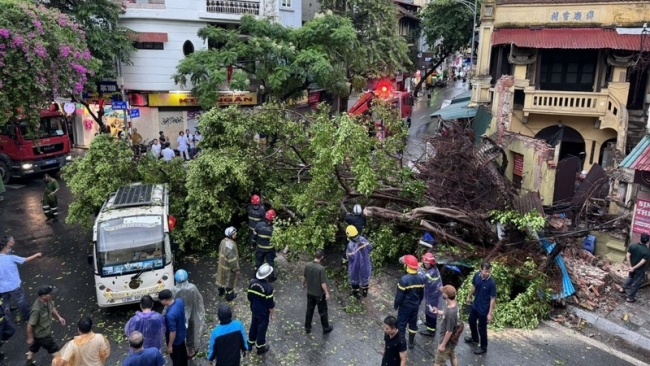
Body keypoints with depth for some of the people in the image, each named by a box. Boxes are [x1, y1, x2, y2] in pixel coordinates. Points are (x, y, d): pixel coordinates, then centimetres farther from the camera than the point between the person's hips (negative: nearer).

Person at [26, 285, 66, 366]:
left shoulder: (48, 300, -17)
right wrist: (30, 338, -14)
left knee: (34, 348, 31)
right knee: (55, 350, 11)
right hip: (42, 334, -8)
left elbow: (52, 308, 8)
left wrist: (58, 317, 2)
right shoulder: (37, 309, -40)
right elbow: (30, 325, -27)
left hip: (45, 331, 8)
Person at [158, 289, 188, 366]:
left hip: (175, 339, -8)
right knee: (182, 352, 31)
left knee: (176, 357, 19)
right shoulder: (179, 301, -18)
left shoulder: (170, 314, -41)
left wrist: (170, 345, -15)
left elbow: (173, 332, -29)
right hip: (182, 334, 8)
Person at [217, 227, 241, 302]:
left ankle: (221, 291, 51)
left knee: (222, 278, 29)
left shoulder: (223, 241, -8)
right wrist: (236, 270, -19)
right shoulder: (230, 246, -37)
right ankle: (229, 296, 34)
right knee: (229, 281, 14)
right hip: (229, 267, -8)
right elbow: (232, 260, -31)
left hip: (222, 264, 9)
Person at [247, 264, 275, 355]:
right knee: (262, 329, 14)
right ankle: (260, 347, 32)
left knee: (253, 326, 25)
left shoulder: (252, 283, -13)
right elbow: (270, 303, -21)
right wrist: (272, 314, -6)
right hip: (264, 312, -5)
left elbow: (249, 297, 1)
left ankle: (250, 343, 43)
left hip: (254, 309, 5)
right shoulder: (268, 287, -30)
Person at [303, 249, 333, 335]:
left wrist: (303, 284, 24)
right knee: (323, 311, 14)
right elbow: (323, 283, -23)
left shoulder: (307, 265, -11)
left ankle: (307, 328, 33)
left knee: (309, 310, 21)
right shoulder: (321, 268, -28)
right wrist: (327, 293, -10)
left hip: (310, 292, 5)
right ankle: (326, 328, 29)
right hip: (319, 294, -5)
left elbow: (304, 277, 5)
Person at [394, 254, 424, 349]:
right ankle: (411, 343, 33)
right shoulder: (420, 278, -9)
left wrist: (395, 305, -4)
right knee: (413, 323, 20)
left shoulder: (404, 279, -28)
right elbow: (422, 294, 4)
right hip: (415, 305, 6)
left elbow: (399, 295, -20)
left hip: (405, 306, -5)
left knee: (401, 324, 11)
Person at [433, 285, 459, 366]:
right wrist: (438, 312, -2)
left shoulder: (451, 312, -37)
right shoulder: (454, 304, -10)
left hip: (447, 340, -9)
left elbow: (449, 331, -28)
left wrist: (443, 345, -17)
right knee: (452, 356, 28)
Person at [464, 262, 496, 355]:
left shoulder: (491, 283, -29)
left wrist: (490, 313, -19)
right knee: (471, 321, 26)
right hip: (475, 305, 7)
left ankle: (483, 347, 32)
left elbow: (493, 299, -21)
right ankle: (475, 338, 53)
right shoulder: (477, 275, -13)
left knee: (482, 328, 10)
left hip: (484, 309, -7)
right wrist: (469, 296, 19)